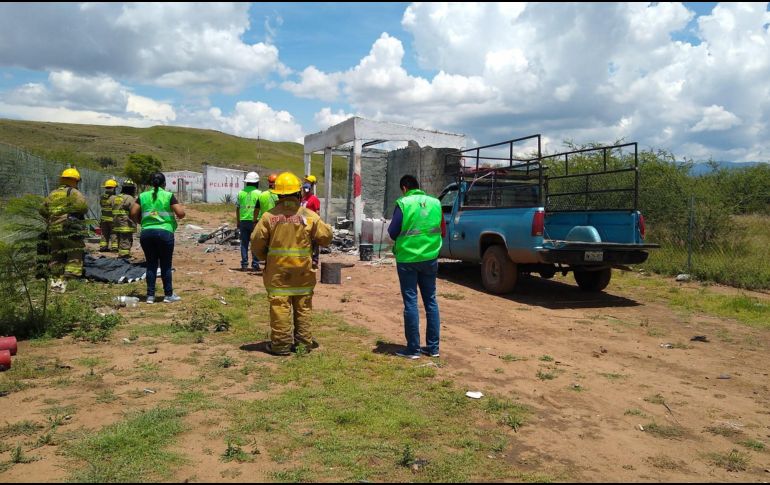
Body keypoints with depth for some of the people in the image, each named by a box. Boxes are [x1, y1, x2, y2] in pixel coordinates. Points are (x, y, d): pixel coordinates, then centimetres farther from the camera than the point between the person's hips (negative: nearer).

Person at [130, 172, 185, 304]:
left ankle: (150, 295, 13)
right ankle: (169, 295, 12)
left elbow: (133, 214, 3)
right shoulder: (169, 196, -1)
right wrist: (178, 216, 15)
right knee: (166, 265, 6)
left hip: (146, 233, 3)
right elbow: (181, 213, -7)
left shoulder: (143, 196, 8)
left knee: (151, 264, 11)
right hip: (164, 232, -3)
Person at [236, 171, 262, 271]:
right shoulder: (258, 193, -5)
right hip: (255, 220, -2)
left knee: (244, 243, 8)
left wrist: (238, 221, 14)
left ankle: (244, 264, 8)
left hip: (243, 221, 3)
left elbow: (237, 208, 6)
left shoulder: (241, 193, 4)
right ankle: (255, 264, 4)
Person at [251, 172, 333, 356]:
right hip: (303, 270, 1)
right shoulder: (309, 216, -6)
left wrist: (264, 257, 15)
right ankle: (304, 340, 20)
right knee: (303, 305, 14)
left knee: (280, 305, 4)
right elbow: (325, 237, -2)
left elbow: (257, 241, -3)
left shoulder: (269, 216, -7)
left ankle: (281, 344, 8)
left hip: (277, 270, -1)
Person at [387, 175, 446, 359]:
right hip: (430, 258, 4)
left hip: (407, 259, -4)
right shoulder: (435, 203, 5)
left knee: (410, 302, 2)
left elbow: (393, 233, -7)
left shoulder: (403, 203, -8)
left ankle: (413, 349, 6)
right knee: (431, 301, 12)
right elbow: (442, 231, 12)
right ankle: (433, 347, 17)